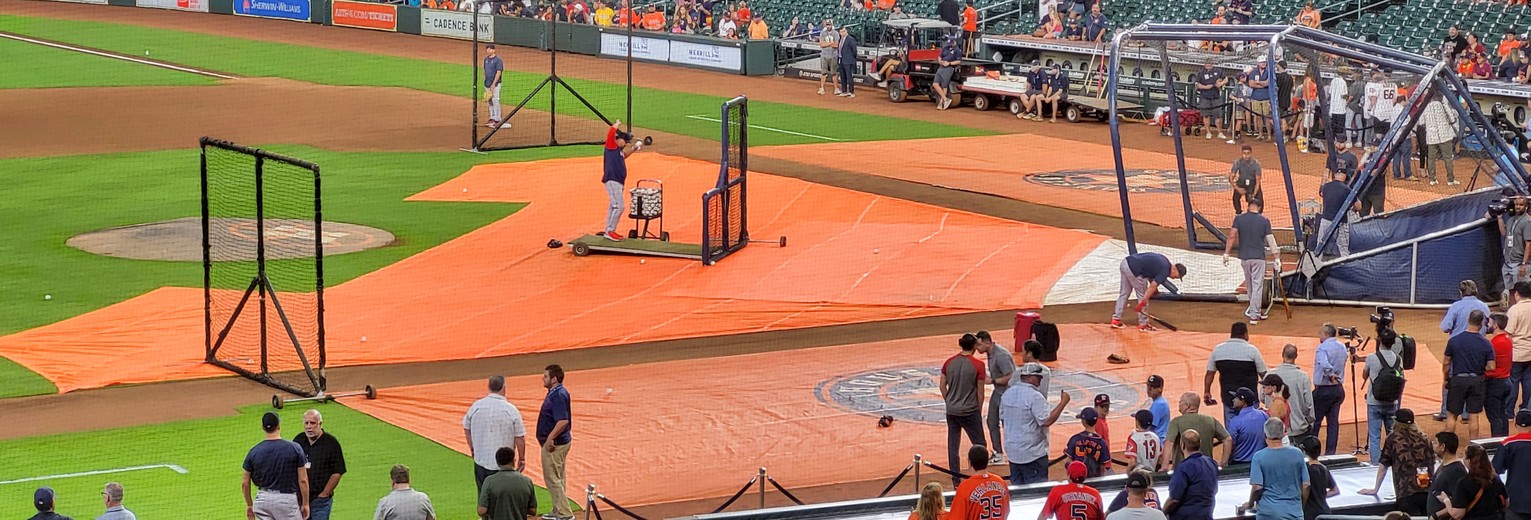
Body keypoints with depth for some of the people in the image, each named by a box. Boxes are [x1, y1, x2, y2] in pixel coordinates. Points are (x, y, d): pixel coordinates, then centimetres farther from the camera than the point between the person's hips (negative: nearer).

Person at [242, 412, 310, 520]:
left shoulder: (254, 451, 1)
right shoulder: (294, 448, -6)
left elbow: (245, 483, 6)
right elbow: (303, 480, -5)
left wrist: (249, 505, 19)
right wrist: (305, 504, 5)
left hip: (263, 499, 3)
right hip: (287, 498, -3)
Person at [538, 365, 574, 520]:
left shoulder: (558, 395, -23)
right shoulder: (556, 393, 10)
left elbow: (563, 421, -31)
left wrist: (550, 439, -26)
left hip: (554, 444, -11)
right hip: (559, 442, 11)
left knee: (552, 479, -4)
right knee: (558, 478, 18)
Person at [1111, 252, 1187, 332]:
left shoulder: (1164, 261, 17)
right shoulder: (1165, 271, -9)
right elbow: (1153, 286, -14)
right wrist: (1143, 302, -15)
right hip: (1133, 269, -9)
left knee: (1124, 293, 18)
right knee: (1143, 296, 3)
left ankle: (1116, 320, 20)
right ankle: (1143, 324, 11)